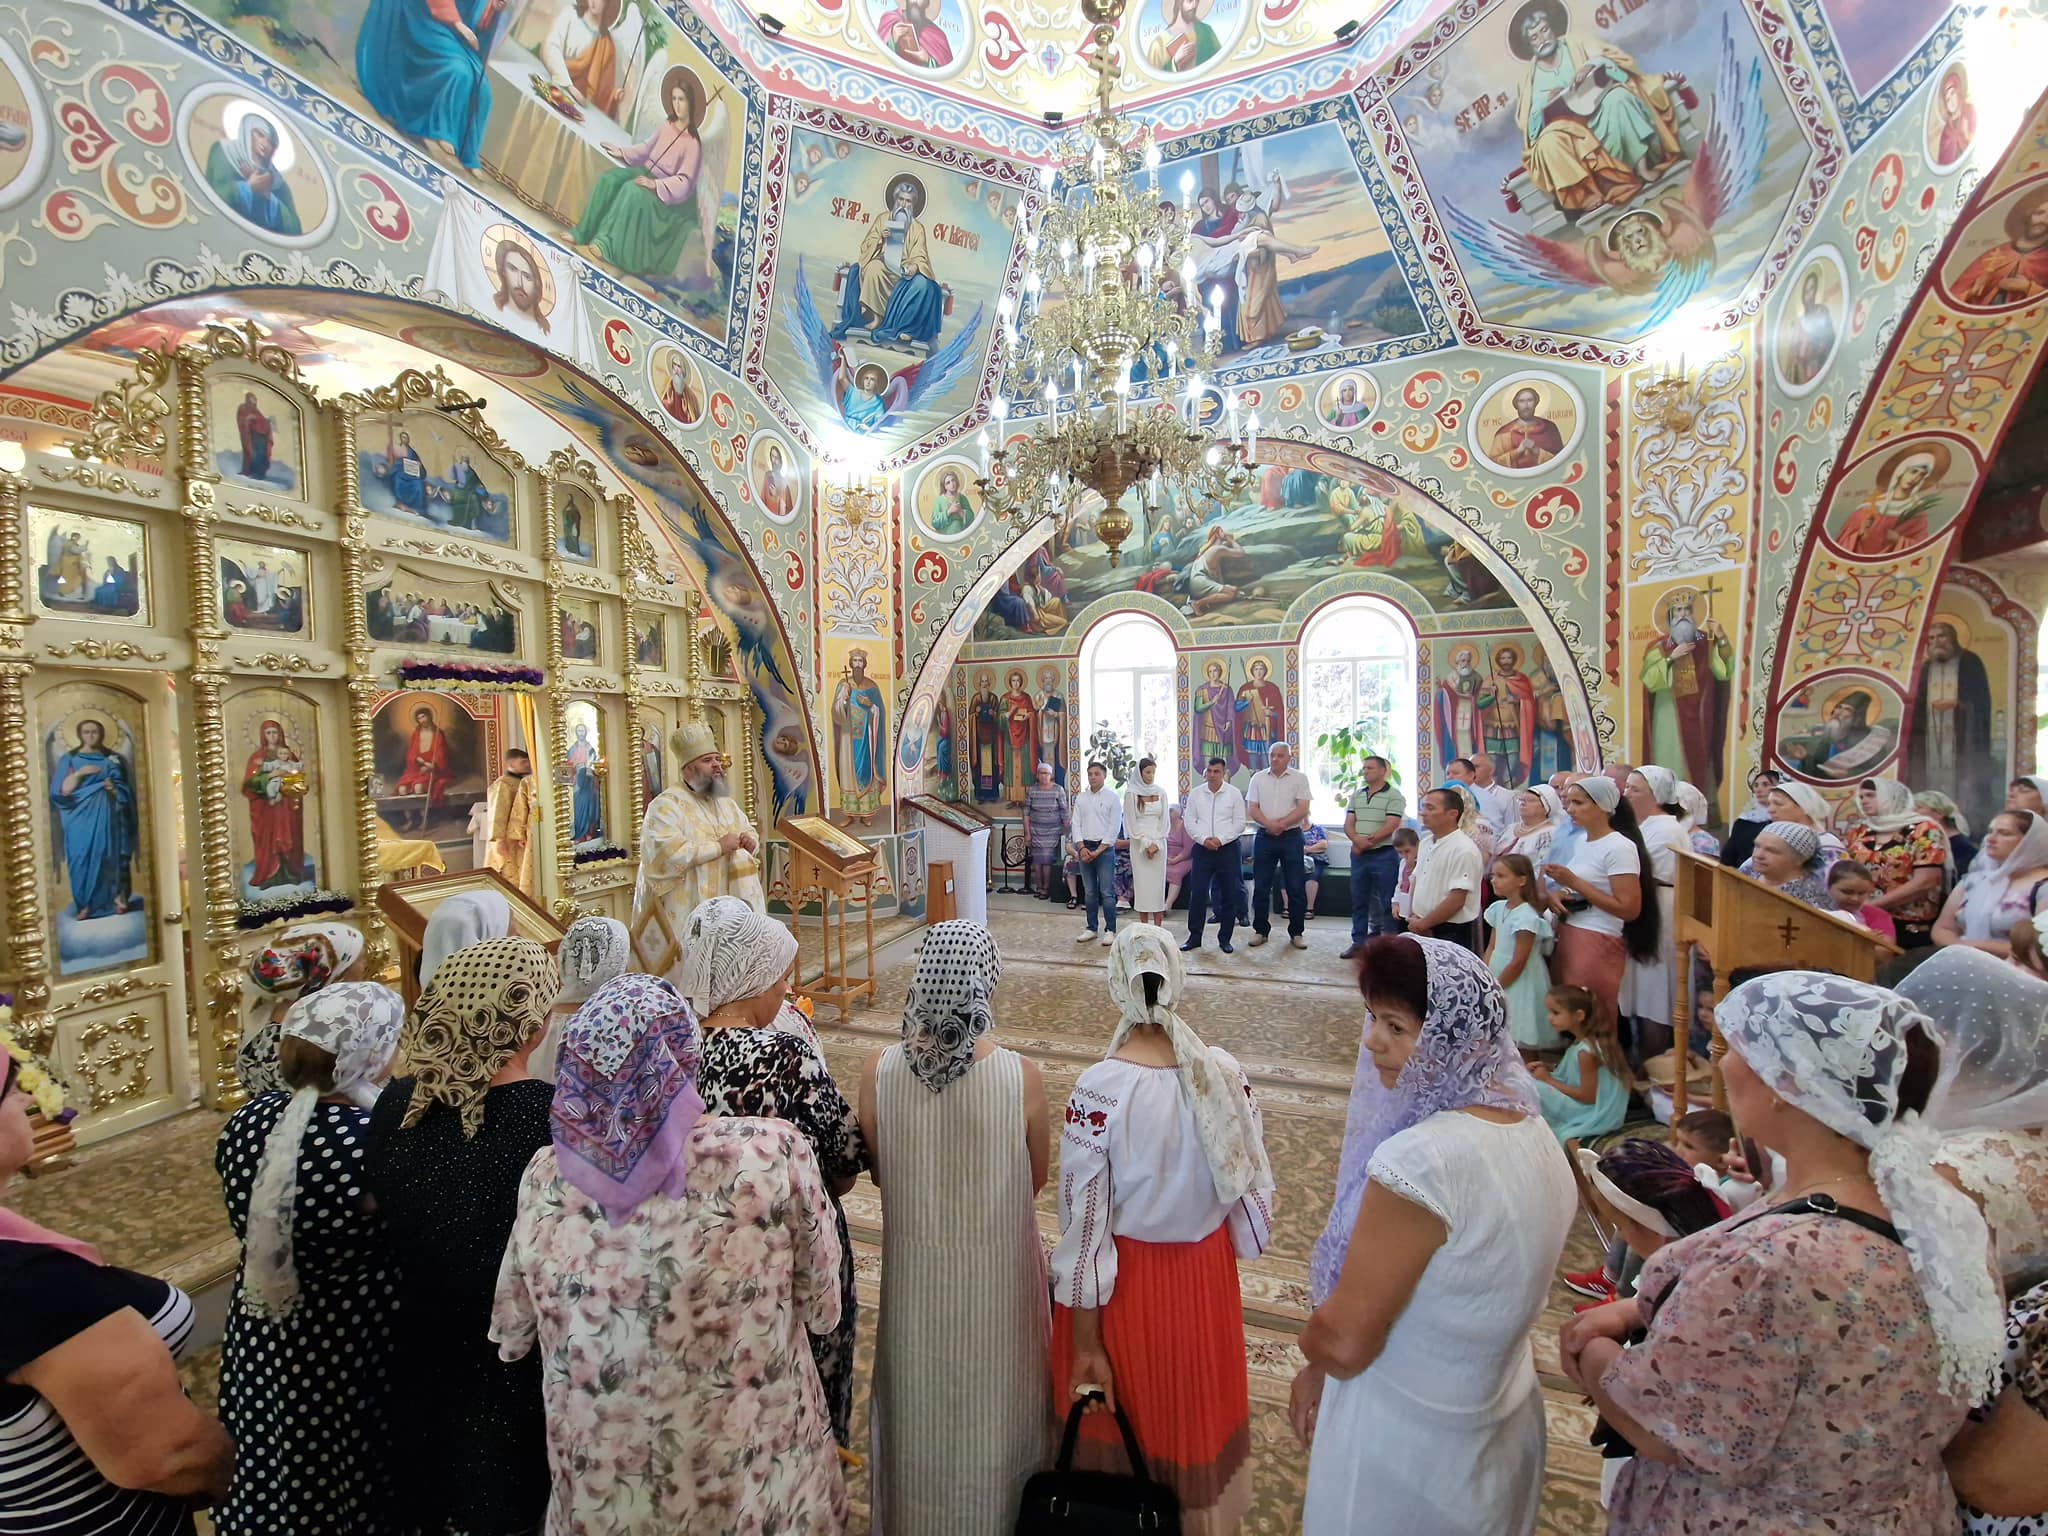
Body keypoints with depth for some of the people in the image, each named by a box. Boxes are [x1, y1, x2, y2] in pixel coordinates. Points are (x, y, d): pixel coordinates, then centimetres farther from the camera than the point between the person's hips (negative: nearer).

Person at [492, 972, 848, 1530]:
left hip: (600, 1494, 2)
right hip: (753, 1482, -1)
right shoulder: (773, 1153, -28)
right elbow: (822, 1308, -13)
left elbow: (511, 1334, -1)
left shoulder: (546, 1177, -18)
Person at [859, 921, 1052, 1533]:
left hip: (916, 1263, 2)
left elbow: (877, 1172, -6)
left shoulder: (878, 1072, -23)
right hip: (997, 1265, -1)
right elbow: (1037, 1178, -9)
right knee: (992, 1393, 26)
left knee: (921, 1395, 28)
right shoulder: (1022, 1076, -27)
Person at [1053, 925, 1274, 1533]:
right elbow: (1253, 1188, -4)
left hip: (1124, 1284, -3)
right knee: (1195, 1412, 30)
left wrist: (1086, 1345, -9)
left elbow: (1084, 1226, -20)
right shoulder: (1225, 1074, -17)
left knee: (1119, 1423, 24)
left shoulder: (1098, 1088, -27)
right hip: (1205, 1277, 3)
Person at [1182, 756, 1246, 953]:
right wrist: (1204, 839, -10)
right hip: (1202, 849, 1)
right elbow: (1189, 821, 4)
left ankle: (1225, 939, 16)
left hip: (1227, 848, -1)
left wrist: (1220, 839, -12)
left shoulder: (1234, 793, 1)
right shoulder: (1196, 793, 5)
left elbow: (1239, 823, 0)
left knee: (1229, 895, 4)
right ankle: (1194, 937, 8)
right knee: (1197, 894, -2)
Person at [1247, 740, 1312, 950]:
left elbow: (1303, 809, -7)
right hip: (1264, 837, 2)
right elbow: (1251, 809, 1)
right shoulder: (1258, 778, 7)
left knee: (1296, 888, 2)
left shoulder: (1299, 778, 1)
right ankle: (1261, 930, 16)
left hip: (1291, 837, -2)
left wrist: (1280, 824, -15)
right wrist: (1269, 824, -15)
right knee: (1261, 887, 5)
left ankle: (1296, 933, 13)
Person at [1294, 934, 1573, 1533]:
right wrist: (1321, 1373, 8)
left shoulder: (1420, 1161, -34)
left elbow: (1342, 1342, -26)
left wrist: (1310, 1347, -2)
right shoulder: (1534, 1134, -6)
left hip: (1406, 1446, -7)